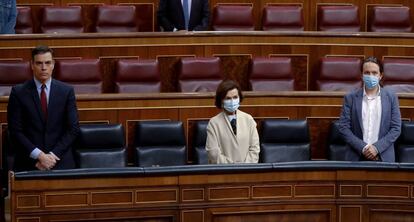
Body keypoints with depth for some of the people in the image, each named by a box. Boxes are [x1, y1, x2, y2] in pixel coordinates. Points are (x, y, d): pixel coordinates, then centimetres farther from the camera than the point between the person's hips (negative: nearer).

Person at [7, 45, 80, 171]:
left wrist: (52, 155, -7)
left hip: (60, 161, 1)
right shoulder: (18, 92, 2)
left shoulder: (67, 91, 6)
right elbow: (15, 131, -1)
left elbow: (73, 129, 3)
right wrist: (39, 155, -11)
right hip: (28, 162, -1)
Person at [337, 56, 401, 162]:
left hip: (383, 157, 0)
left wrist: (377, 148, -10)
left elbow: (396, 128, 1)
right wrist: (363, 148, -11)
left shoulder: (391, 98, 4)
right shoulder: (350, 98, 3)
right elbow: (343, 127, -1)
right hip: (357, 157, 0)